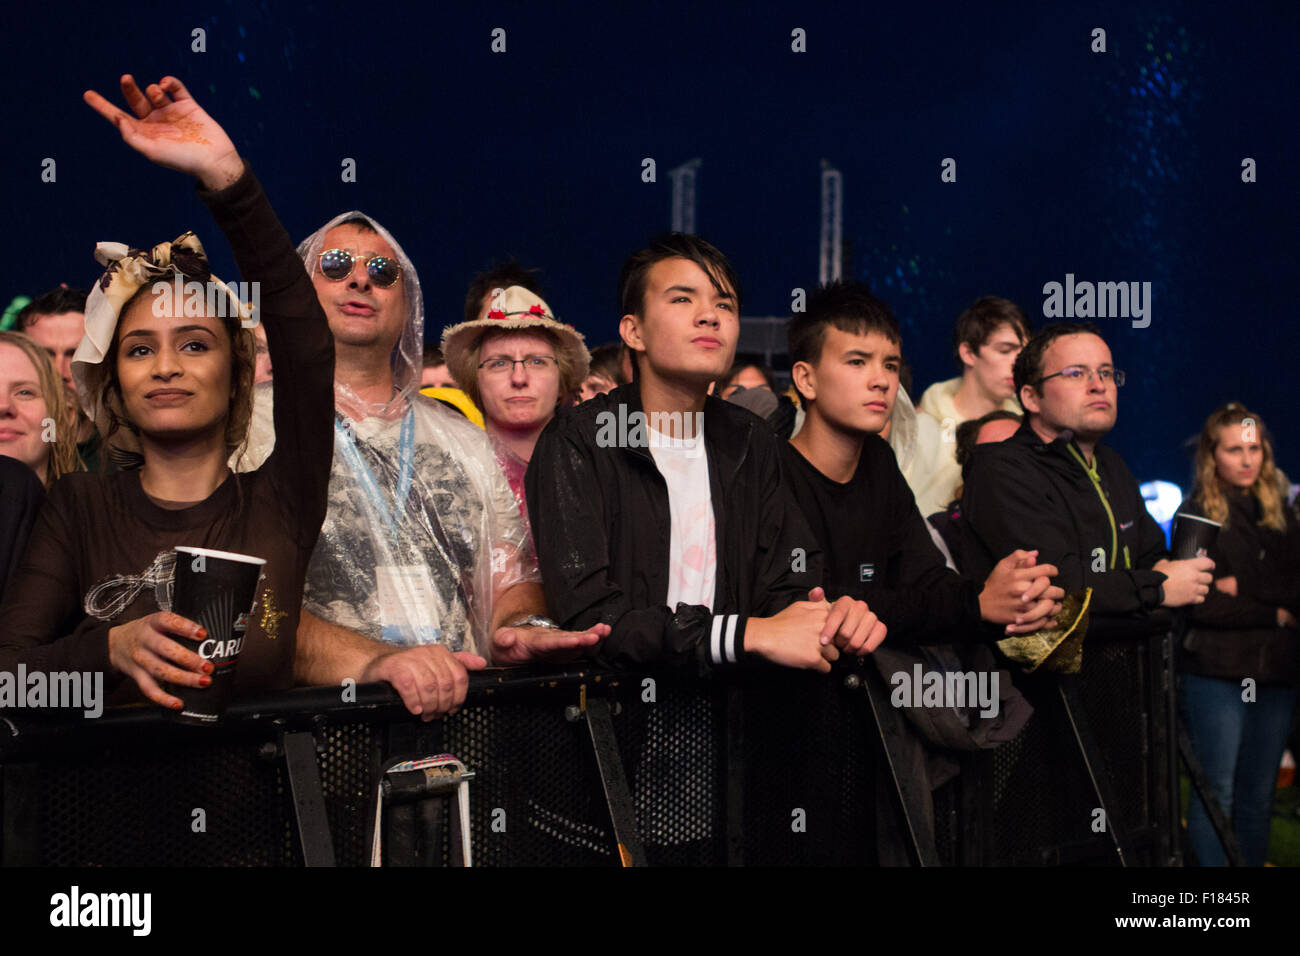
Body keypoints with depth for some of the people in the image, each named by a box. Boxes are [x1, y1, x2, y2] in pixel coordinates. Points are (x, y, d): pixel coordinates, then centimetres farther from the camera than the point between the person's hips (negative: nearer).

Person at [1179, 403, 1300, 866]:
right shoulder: (1197, 514, -2)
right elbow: (1199, 602, -10)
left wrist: (1245, 587, -10)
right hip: (1216, 672, -4)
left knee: (1259, 795, 8)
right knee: (1216, 794, -1)